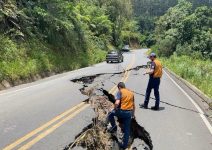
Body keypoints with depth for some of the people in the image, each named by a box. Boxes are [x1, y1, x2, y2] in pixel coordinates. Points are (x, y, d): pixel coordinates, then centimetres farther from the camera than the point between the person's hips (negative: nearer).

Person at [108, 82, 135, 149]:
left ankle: (114, 126, 14)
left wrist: (115, 109, 0)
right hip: (129, 112, 5)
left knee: (110, 115, 25)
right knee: (127, 129, 15)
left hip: (122, 111, -5)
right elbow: (133, 105, 20)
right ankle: (125, 144, 23)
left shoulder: (120, 92, -4)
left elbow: (117, 103, -18)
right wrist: (133, 113, 32)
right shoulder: (131, 93, 14)